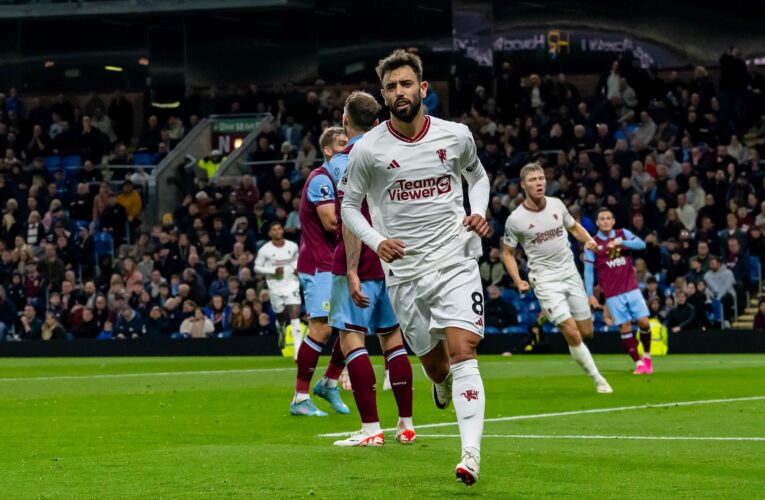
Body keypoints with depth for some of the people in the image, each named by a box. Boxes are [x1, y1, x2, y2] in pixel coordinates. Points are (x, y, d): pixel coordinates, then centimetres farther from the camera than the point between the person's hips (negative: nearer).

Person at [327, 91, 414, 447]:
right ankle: (406, 424, 12)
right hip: (394, 260, 7)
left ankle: (371, 428, -11)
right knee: (392, 338, 12)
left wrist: (352, 272, -20)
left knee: (352, 338, -5)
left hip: (361, 263, -7)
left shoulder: (343, 161, -10)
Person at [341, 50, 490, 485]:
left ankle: (471, 453, -23)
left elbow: (478, 175, 20)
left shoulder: (457, 136, -1)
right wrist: (377, 242, -12)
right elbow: (349, 206, 6)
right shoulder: (368, 150, -5)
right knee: (434, 363, 9)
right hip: (403, 271, 1)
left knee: (462, 353, -17)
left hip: (455, 261, -1)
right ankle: (443, 384, 49)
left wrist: (479, 213, 1)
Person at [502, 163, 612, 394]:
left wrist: (588, 239, -2)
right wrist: (518, 281, -10)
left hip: (571, 275, 5)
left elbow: (573, 226, 19)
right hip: (546, 281, -5)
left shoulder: (556, 204, 1)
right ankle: (598, 379, -2)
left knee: (587, 332, 7)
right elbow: (508, 252, 3)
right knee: (573, 335, -15)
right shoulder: (515, 219, -10)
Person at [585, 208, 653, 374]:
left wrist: (621, 242, -24)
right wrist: (590, 295, -6)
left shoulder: (623, 234, 6)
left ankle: (647, 356, 17)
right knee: (625, 327, -5)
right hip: (613, 293, -2)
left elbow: (641, 244, -10)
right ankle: (638, 362, 3)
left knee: (643, 322, -5)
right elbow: (588, 271, 0)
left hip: (632, 288, 2)